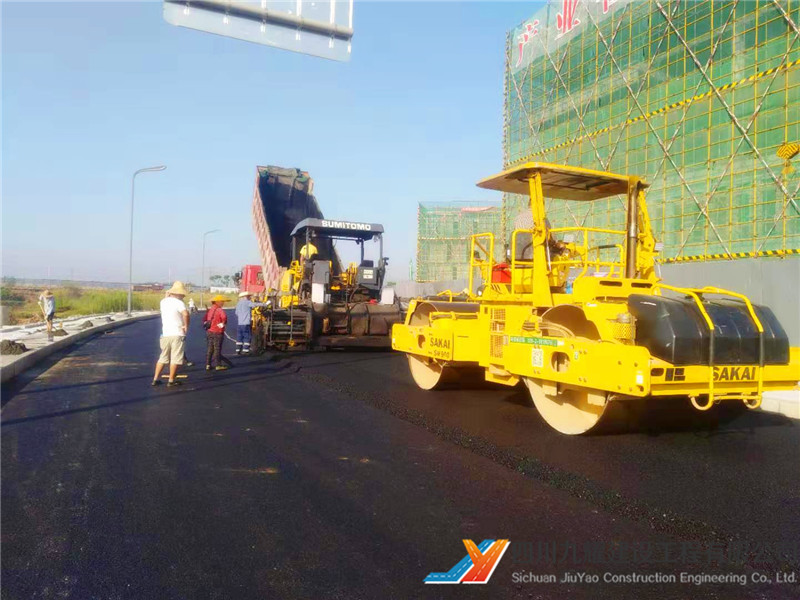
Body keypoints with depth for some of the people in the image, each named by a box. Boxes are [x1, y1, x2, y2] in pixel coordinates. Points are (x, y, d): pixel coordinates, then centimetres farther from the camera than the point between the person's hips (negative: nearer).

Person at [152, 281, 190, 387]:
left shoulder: (163, 302, 8)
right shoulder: (179, 303, -12)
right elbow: (185, 314, -29)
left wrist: (167, 296, 20)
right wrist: (186, 326, -16)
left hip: (165, 334, 6)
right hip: (177, 334, -6)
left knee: (163, 357, 16)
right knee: (175, 359, 2)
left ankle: (156, 379, 17)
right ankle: (171, 381, 6)